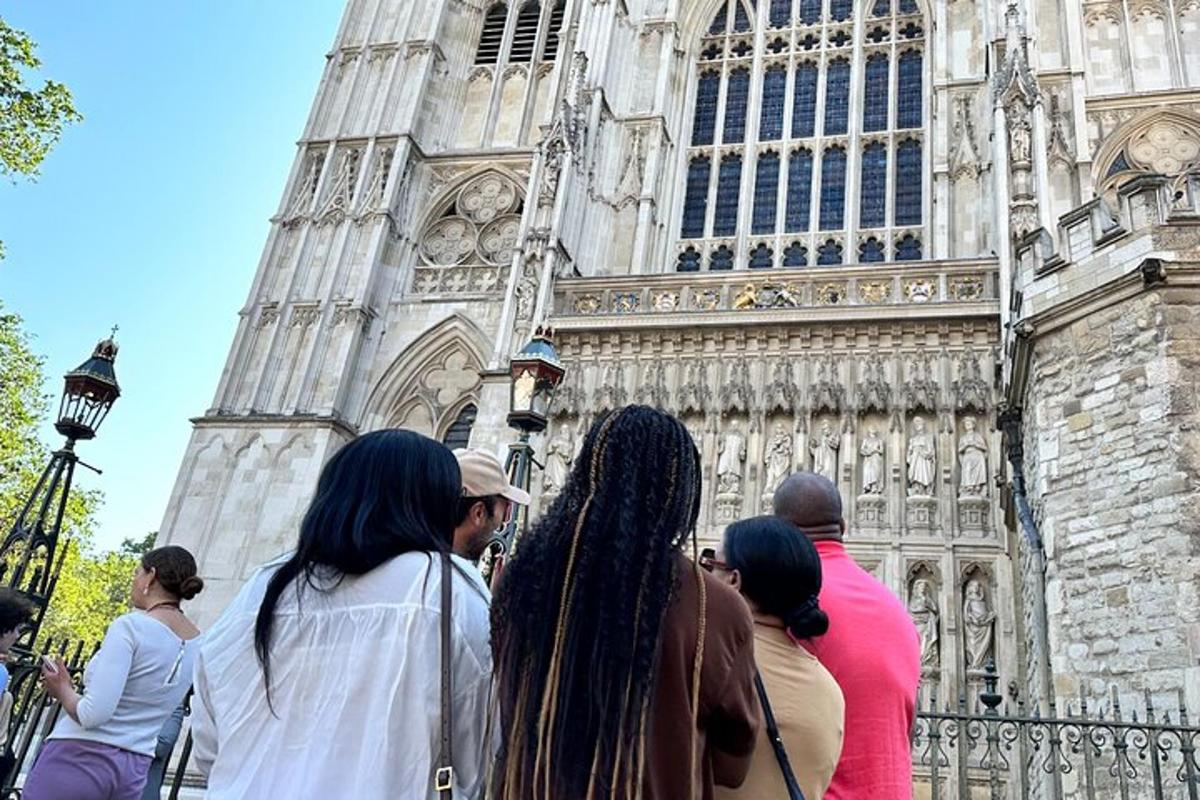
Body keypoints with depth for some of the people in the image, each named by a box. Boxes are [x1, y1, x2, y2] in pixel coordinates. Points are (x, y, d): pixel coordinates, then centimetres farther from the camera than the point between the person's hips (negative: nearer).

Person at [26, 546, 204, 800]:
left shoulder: (131, 625, -12)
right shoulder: (196, 644, 7)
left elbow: (93, 714, -18)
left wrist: (63, 690, -1)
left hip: (81, 757, -6)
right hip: (134, 770, 6)